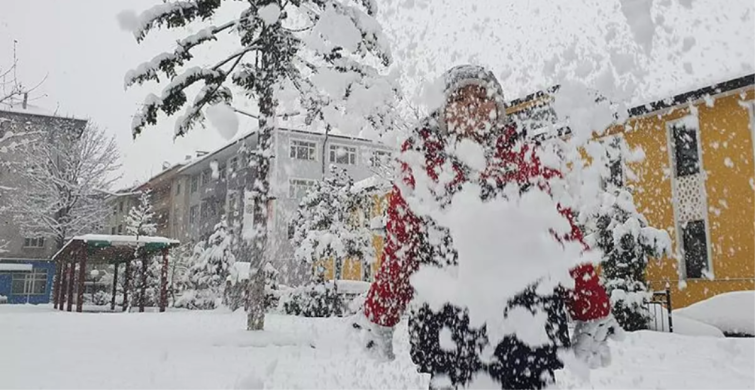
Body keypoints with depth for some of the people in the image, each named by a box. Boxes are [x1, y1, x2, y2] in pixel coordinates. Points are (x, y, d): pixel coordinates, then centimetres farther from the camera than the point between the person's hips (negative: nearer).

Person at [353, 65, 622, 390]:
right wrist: (378, 322, 10)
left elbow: (566, 237, 4)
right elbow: (397, 248, 8)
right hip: (447, 332, 0)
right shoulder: (421, 164, 4)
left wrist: (594, 320, 2)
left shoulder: (527, 160, 5)